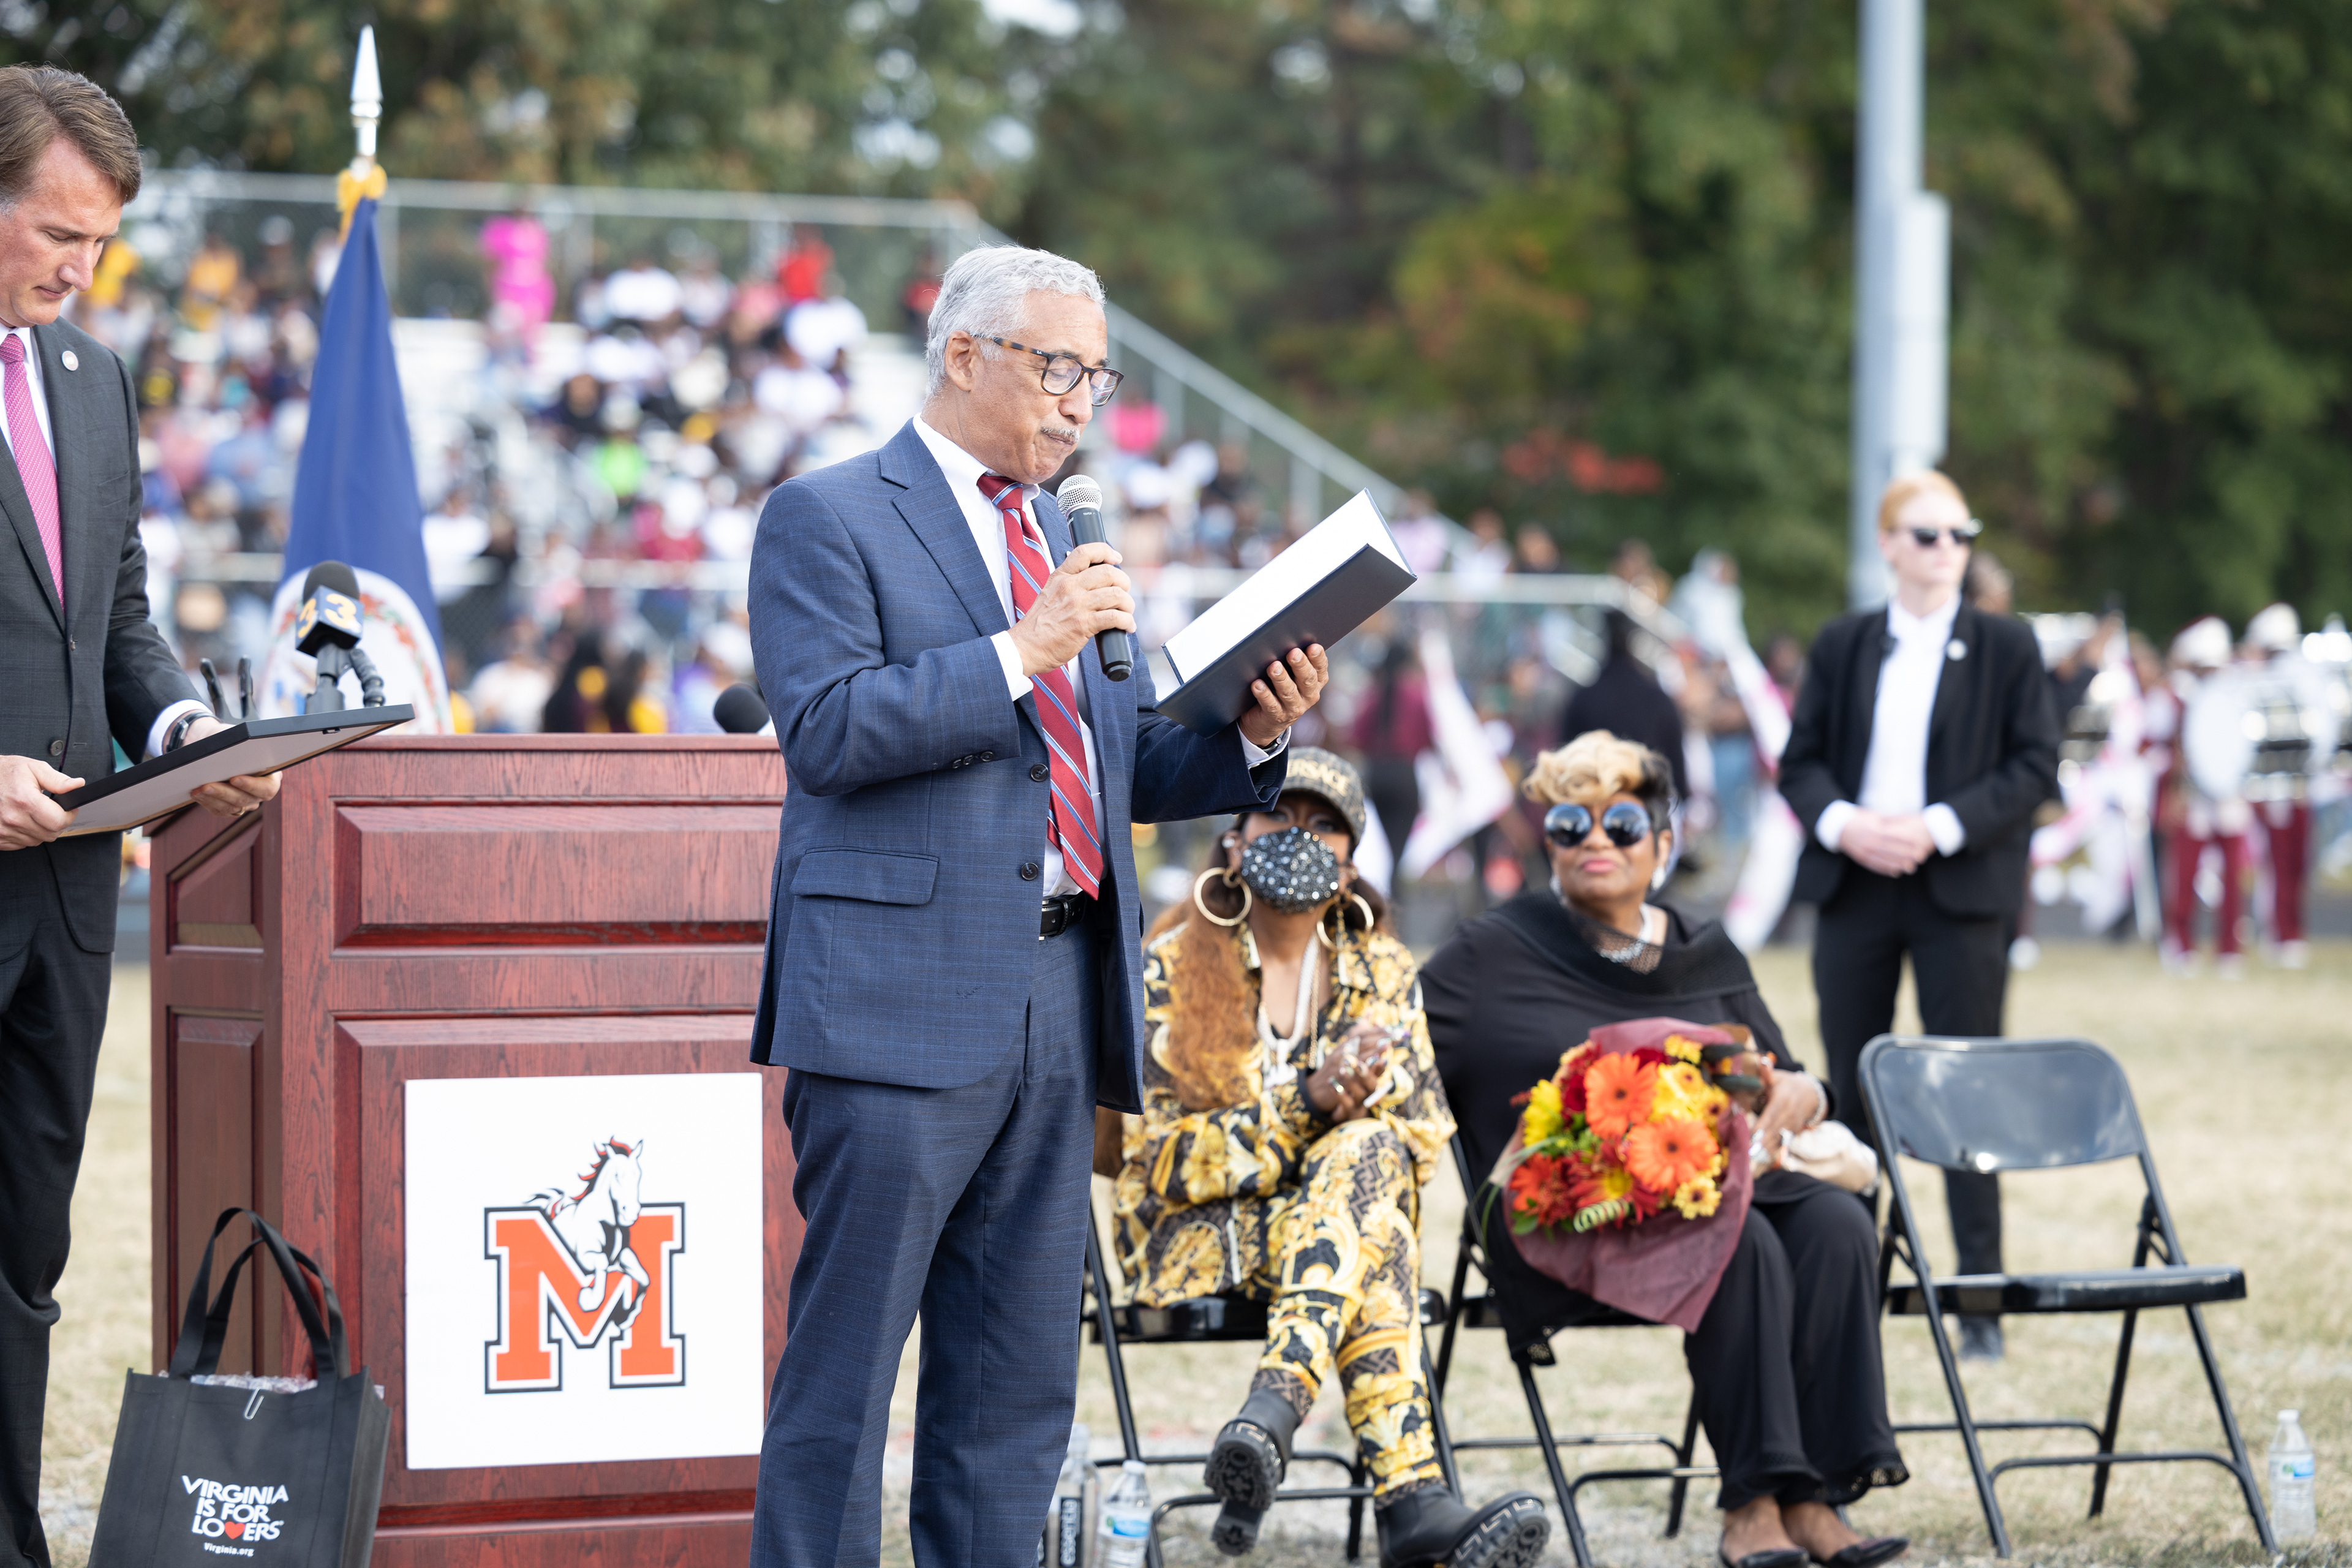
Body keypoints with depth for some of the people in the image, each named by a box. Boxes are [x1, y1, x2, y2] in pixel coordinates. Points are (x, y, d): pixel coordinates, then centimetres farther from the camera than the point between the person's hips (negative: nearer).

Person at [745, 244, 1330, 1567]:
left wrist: (1257, 732, 2)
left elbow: (1132, 768, 21)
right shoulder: (830, 518, -1)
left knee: (1020, 1383, 8)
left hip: (1057, 1003, 7)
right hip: (903, 999, -7)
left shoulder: (1064, 539, 21)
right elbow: (825, 728, -14)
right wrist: (1022, 649, -18)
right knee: (845, 1363, -5)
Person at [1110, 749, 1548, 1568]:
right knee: (1376, 1242, -36)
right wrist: (1307, 1104, -23)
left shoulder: (1382, 971, 13)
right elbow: (1158, 1159, -10)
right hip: (1195, 1236, -3)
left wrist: (1360, 1105, -19)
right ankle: (1411, 1499, -55)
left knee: (1367, 1154, -35)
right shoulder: (1170, 968, 0)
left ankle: (1270, 1414, -53)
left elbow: (1426, 1140, 6)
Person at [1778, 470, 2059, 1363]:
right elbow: (1800, 760, 10)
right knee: (1850, 1090, 6)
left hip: (1959, 890, -3)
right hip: (1854, 885, 3)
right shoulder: (1842, 648, 10)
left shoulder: (2006, 649, 2)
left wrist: (1940, 827, -14)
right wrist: (1841, 823, -11)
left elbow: (2035, 765, -3)